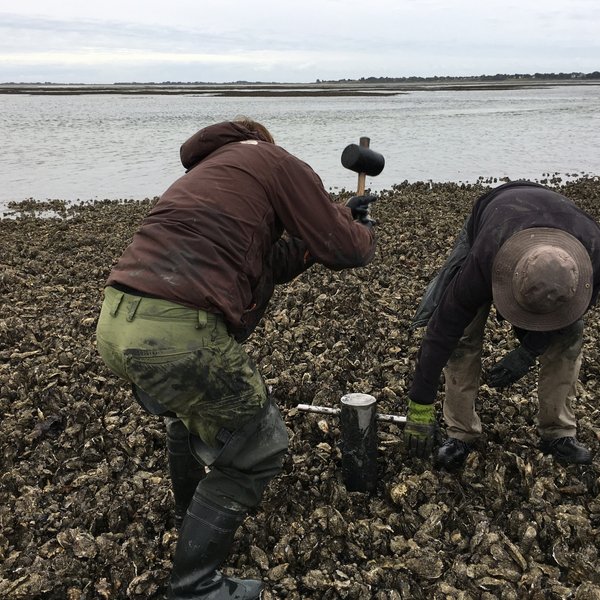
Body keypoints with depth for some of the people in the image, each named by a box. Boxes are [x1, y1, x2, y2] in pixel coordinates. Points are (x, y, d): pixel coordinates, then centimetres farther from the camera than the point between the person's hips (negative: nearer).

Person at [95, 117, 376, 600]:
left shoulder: (208, 173, 30)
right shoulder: (277, 162, 6)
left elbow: (269, 265, 28)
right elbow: (345, 251, 2)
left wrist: (335, 220, 28)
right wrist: (360, 228, 25)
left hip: (116, 321, 9)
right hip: (175, 332, -9)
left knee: (191, 405, 35)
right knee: (258, 448, 10)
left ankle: (193, 516, 55)